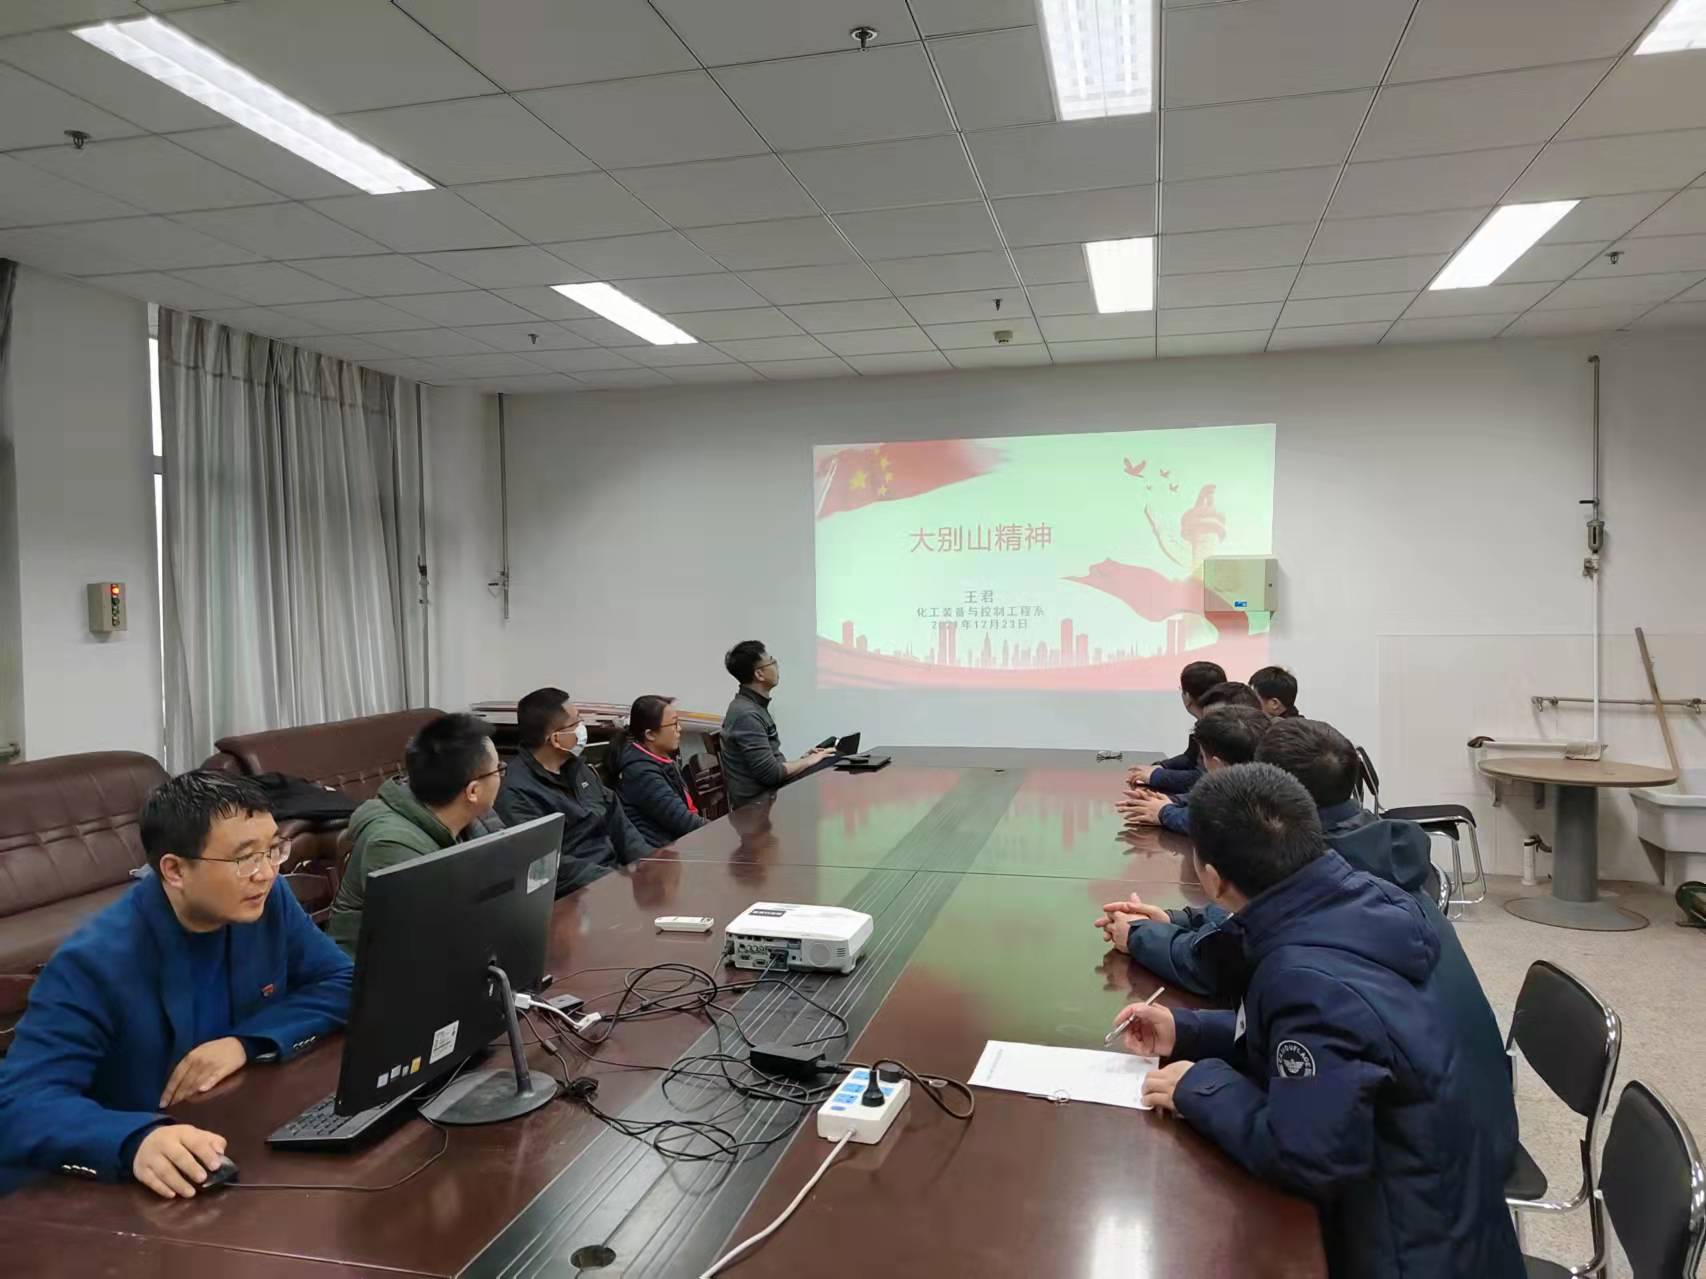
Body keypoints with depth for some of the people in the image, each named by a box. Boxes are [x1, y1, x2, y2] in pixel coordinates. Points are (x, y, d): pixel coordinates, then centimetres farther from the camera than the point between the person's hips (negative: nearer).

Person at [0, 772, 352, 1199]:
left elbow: (343, 984, 0)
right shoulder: (95, 962, -19)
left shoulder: (270, 902, -5)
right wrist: (136, 1139, -43)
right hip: (139, 1189, -3)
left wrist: (246, 1042, -16)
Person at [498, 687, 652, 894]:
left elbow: (617, 820, 15)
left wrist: (651, 863, 0)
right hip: (576, 893, -8)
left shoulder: (576, 766, 13)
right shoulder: (516, 793, -14)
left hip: (614, 870, 8)